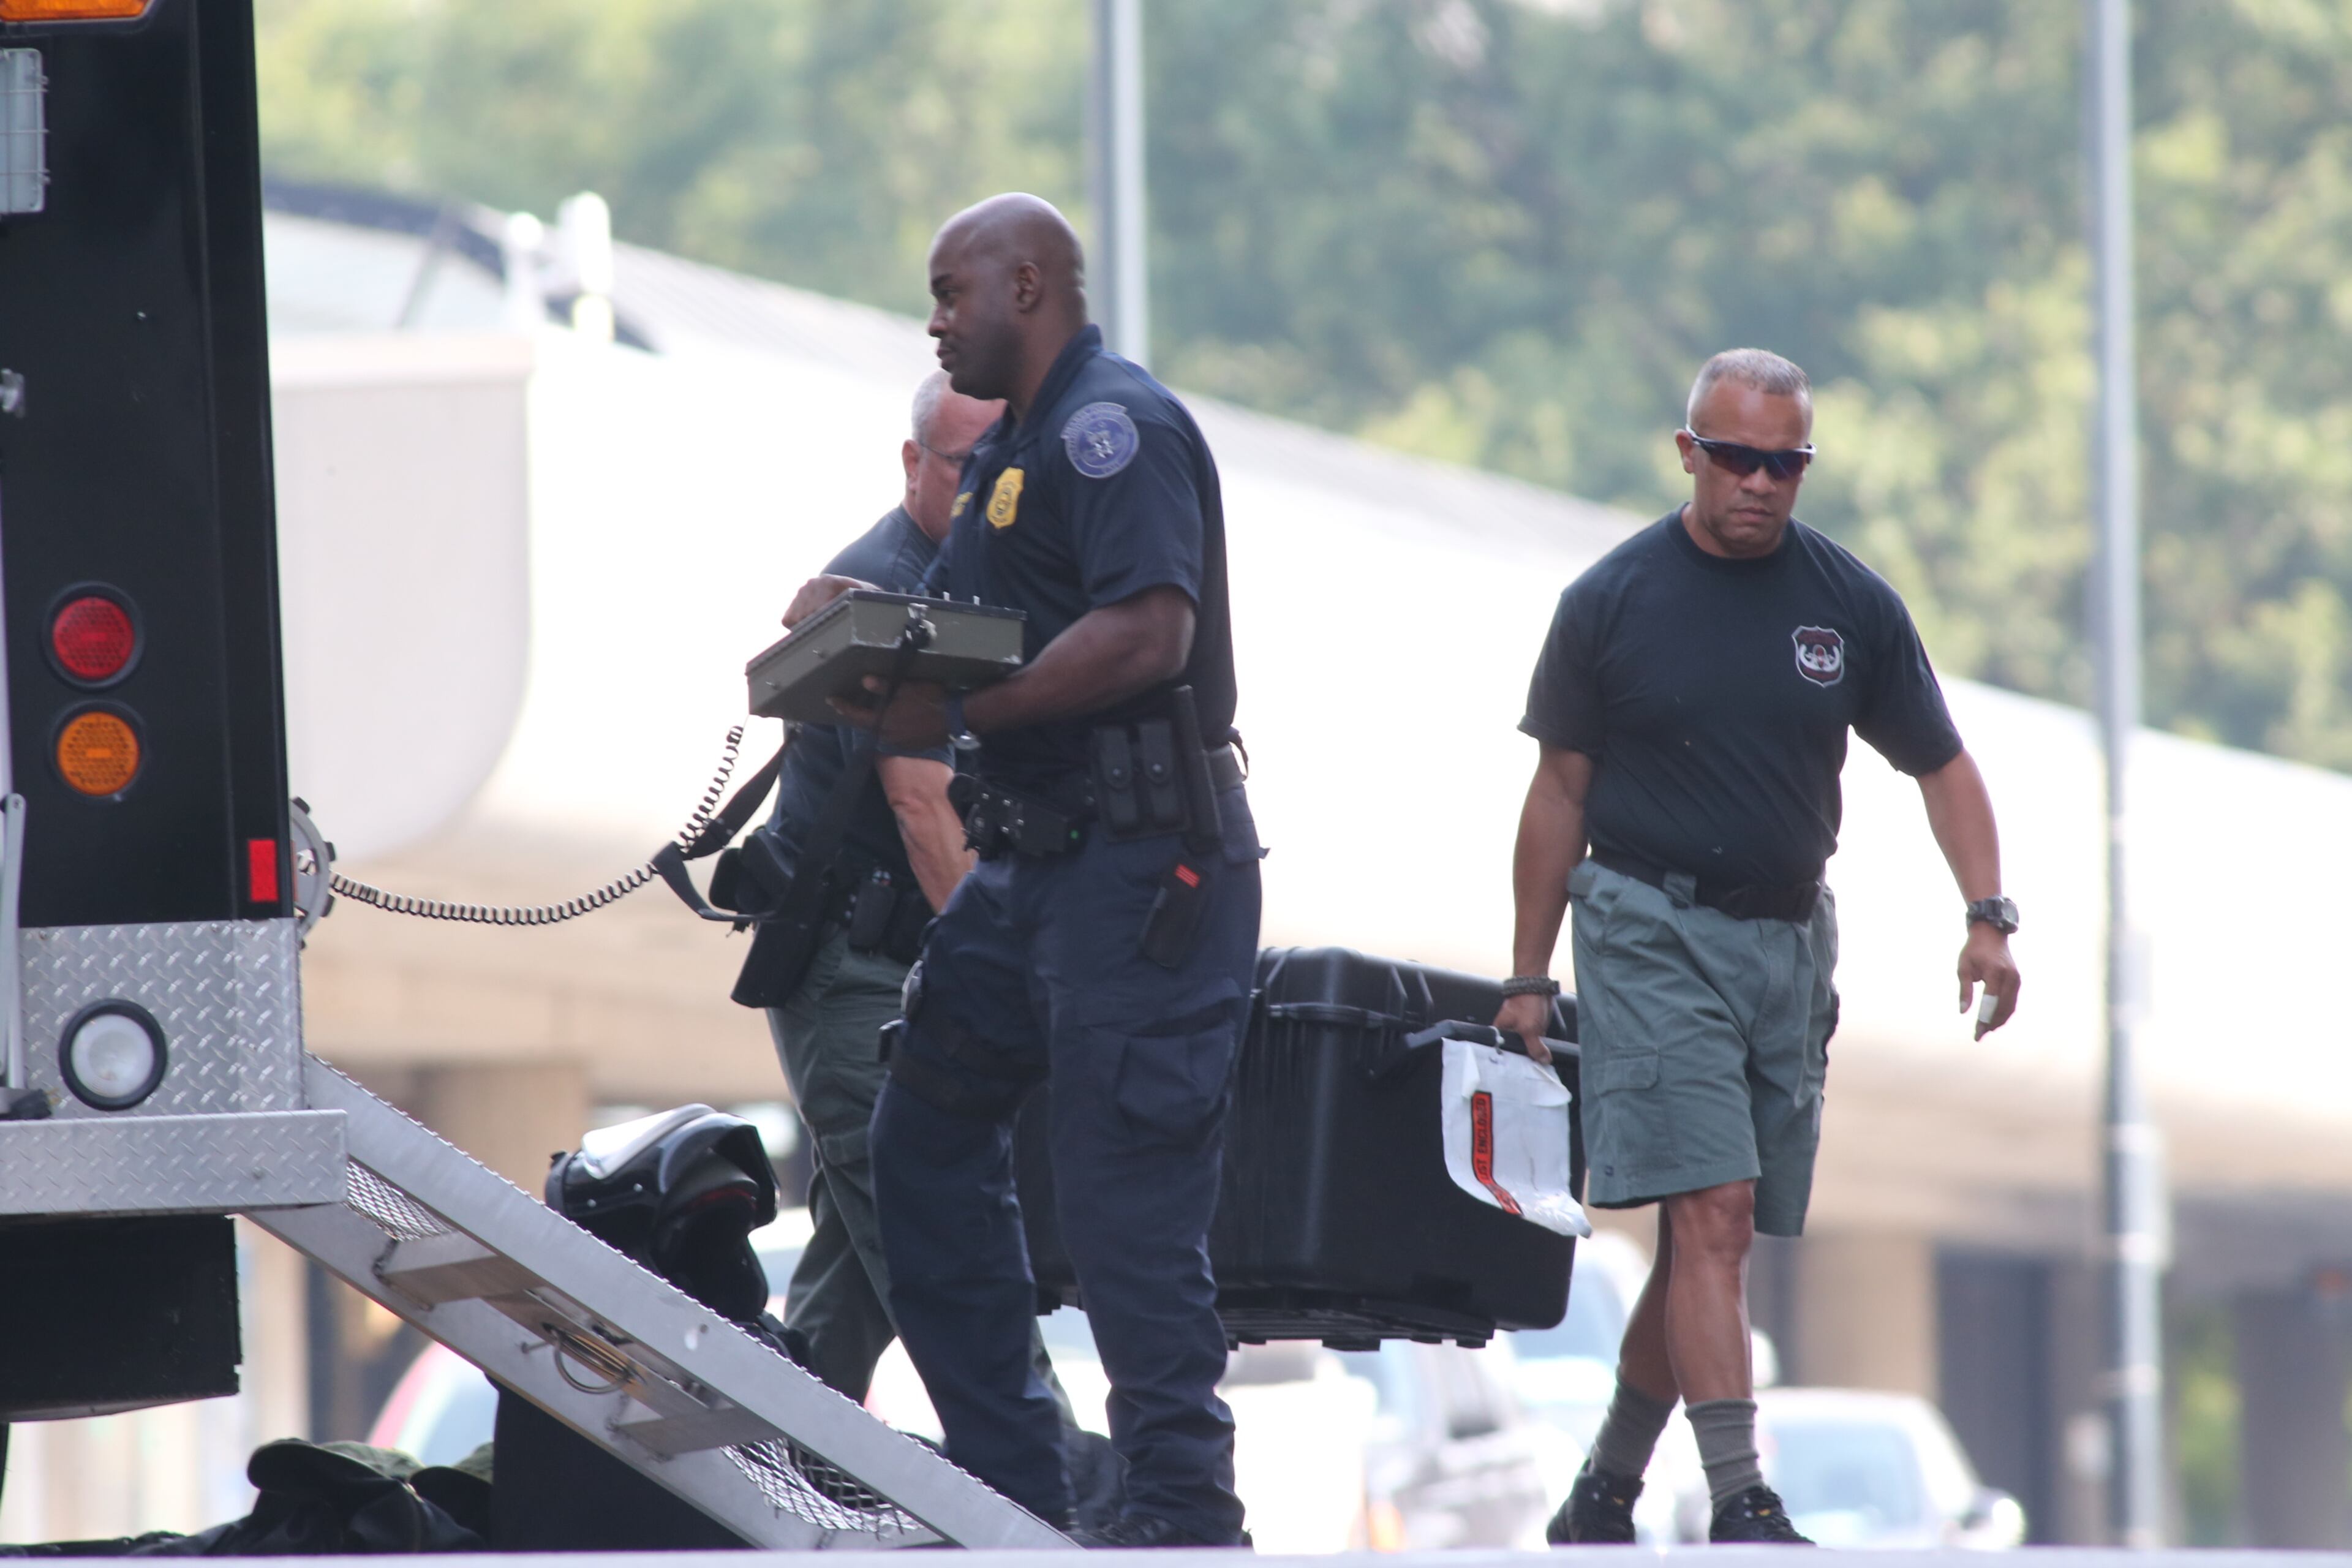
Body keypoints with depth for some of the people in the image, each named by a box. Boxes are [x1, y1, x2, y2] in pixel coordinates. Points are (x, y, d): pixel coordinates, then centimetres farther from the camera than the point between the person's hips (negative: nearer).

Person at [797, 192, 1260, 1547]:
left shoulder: (1113, 426, -13)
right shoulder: (1012, 448, 21)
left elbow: (1146, 633, -25)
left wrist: (955, 712, -21)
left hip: (1143, 863, -11)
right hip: (1040, 863, 11)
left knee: (1125, 1193, -9)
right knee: (924, 1139, 12)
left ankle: (1184, 1509, -4)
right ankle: (1010, 1486, 15)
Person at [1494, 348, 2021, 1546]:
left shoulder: (1851, 605, 5)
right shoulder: (1612, 601, -2)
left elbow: (1942, 767, 10)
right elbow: (1561, 792, 4)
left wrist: (1988, 918, -5)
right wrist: (1529, 979, 4)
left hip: (1789, 942, 4)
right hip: (1651, 938, -4)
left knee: (1709, 1239, 8)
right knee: (1711, 1214, -16)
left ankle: (1606, 1488, 22)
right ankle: (1740, 1504, -22)